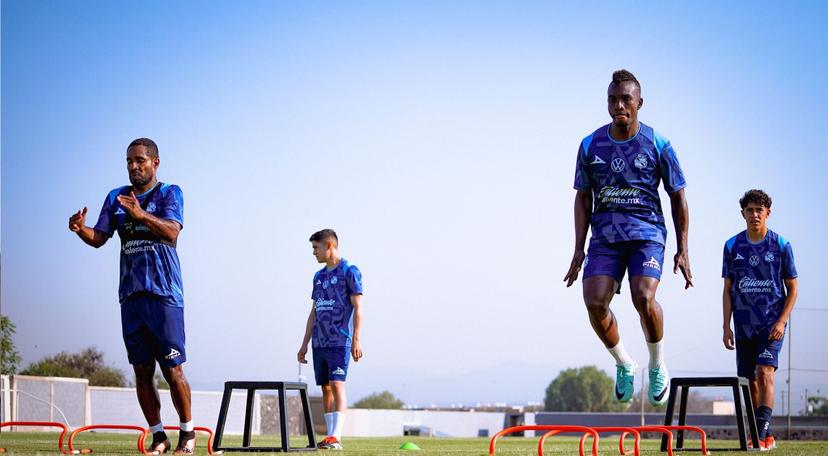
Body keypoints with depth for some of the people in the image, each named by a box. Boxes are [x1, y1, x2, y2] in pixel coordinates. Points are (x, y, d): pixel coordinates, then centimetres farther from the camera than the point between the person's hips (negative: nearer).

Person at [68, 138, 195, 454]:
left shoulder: (169, 193, 1)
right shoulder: (116, 197, 15)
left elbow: (172, 232, -16)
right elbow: (99, 238, 8)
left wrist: (141, 214, -33)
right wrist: (81, 229, -14)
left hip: (164, 294, -5)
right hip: (131, 295, 5)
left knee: (172, 369, -6)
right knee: (142, 370, 4)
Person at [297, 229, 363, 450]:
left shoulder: (349, 272, -4)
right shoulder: (319, 276, 18)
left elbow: (358, 308, -8)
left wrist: (356, 340, -15)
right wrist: (304, 344, 17)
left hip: (340, 341, -7)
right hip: (320, 342, 7)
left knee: (337, 384, -14)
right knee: (326, 388, 6)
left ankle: (336, 437, -20)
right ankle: (332, 437, 9)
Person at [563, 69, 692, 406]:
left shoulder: (658, 145, -1)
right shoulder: (591, 146, 5)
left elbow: (678, 198, 4)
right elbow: (583, 198, 11)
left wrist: (682, 251, -1)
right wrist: (579, 250, 4)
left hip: (647, 234, -2)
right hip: (605, 236, 3)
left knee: (643, 298, -25)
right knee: (594, 301, -17)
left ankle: (658, 367, 1)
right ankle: (623, 364, 9)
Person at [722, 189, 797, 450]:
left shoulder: (781, 245, -1)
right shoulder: (732, 247, 5)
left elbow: (792, 288, 2)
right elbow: (728, 289, 9)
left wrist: (782, 321, -10)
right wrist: (726, 326, 3)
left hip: (772, 324, -3)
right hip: (744, 326, 3)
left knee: (764, 373, -19)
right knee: (749, 381, 6)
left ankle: (762, 433, -21)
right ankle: (765, 436, 17)